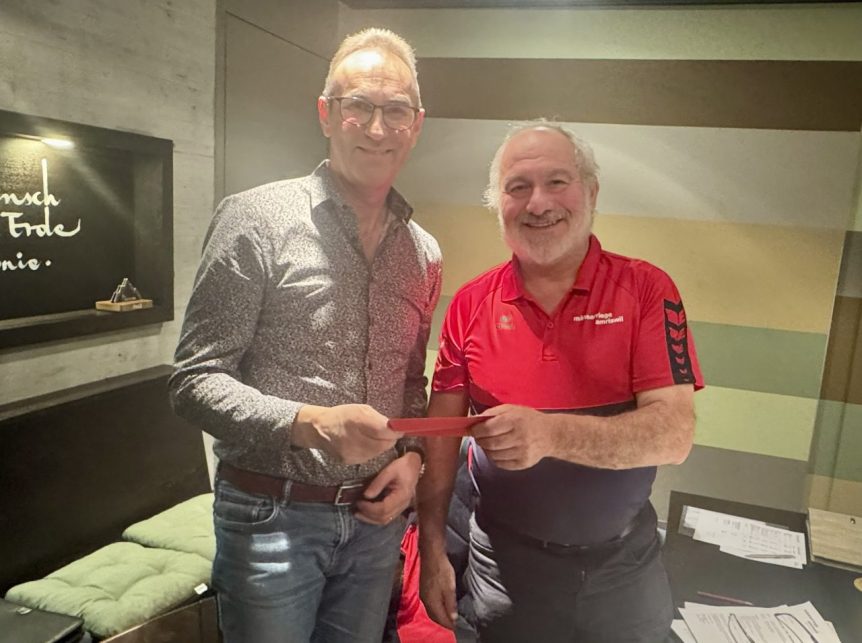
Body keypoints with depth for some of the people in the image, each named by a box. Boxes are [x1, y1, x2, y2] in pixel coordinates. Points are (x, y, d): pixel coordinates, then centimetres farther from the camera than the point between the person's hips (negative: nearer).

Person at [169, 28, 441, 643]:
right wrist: (310, 423, -27)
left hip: (376, 516, 5)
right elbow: (196, 381, -13)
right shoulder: (256, 219, -12)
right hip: (272, 516, -4)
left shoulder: (423, 252, 4)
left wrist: (412, 457, -4)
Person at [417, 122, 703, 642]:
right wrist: (432, 550, -3)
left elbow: (675, 433, -17)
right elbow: (443, 429, 0)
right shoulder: (471, 304, -5)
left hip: (625, 561, 0)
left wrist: (548, 433, -32)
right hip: (505, 561, 1)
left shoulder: (646, 289, -10)